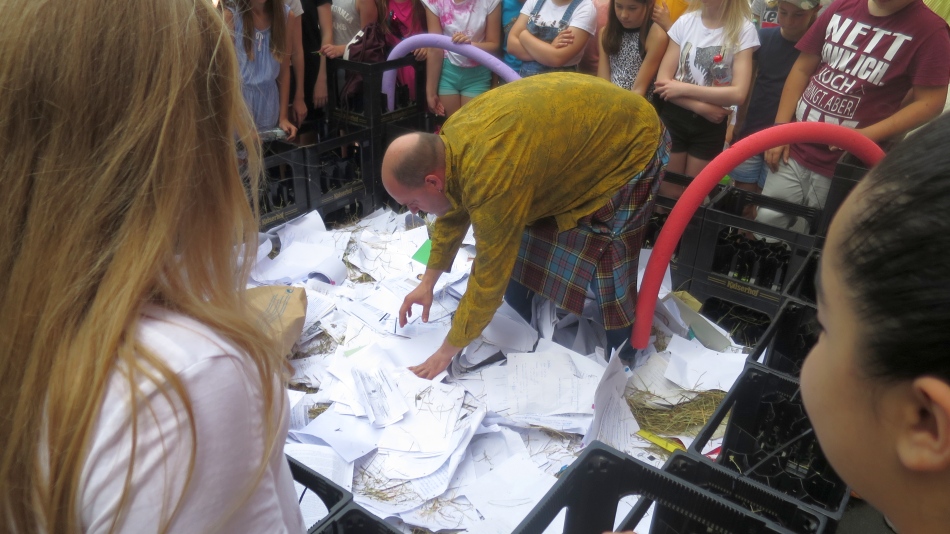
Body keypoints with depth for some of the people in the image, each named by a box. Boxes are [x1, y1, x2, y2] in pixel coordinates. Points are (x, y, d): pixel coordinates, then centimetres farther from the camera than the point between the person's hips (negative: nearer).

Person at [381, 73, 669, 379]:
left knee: (604, 264, -9)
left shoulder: (492, 177, -39)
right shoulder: (451, 140, -12)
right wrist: (427, 283, 10)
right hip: (577, 131, 9)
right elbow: (453, 212, 6)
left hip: (630, 143, -8)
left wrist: (448, 351, -17)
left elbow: (490, 276, -29)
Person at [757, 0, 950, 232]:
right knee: (765, 226, 6)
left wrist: (865, 136, -22)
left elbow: (930, 102, -9)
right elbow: (802, 69, 10)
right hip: (794, 151, 4)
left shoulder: (929, 30, -7)